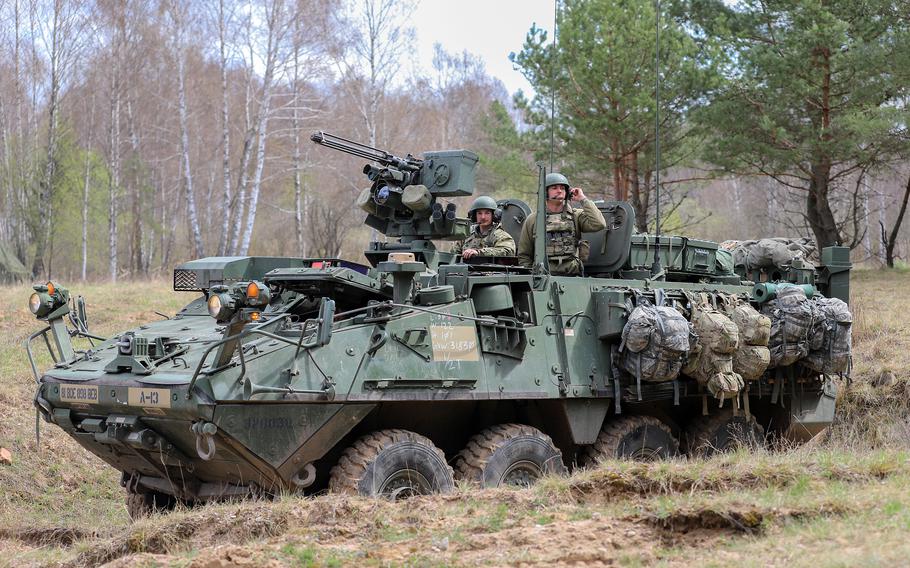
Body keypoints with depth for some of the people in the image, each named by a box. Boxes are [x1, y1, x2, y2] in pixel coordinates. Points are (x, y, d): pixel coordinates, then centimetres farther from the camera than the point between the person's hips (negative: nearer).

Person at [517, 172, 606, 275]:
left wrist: (583, 200, 0)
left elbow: (599, 224, -8)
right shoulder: (532, 220, 13)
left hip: (572, 276, 0)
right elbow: (524, 256, 17)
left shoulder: (576, 216, 12)